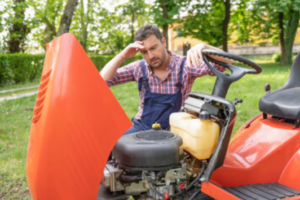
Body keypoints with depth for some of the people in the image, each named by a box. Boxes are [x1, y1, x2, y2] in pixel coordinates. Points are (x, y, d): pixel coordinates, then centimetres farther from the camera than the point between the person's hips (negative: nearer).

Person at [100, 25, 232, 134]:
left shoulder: (184, 66, -9)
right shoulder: (139, 68, -1)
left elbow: (226, 62, -16)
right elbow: (103, 80, -5)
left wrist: (203, 47, -35)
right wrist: (122, 56, -18)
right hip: (141, 127, 2)